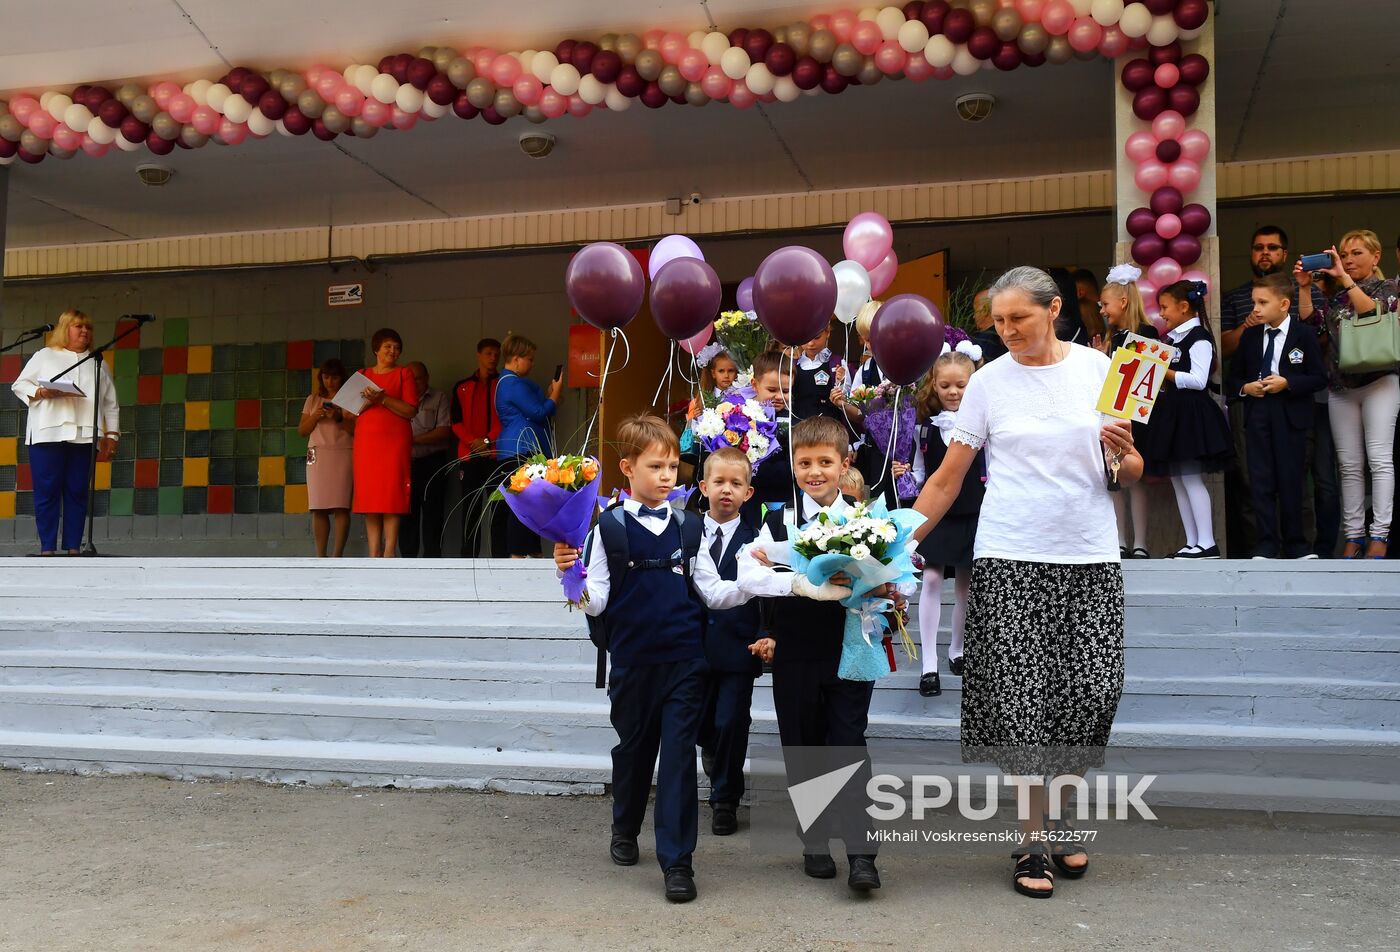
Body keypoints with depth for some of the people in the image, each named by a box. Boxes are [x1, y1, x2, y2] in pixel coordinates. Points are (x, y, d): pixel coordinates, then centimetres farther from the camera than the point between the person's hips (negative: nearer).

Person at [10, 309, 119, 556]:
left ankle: (73, 548, 2)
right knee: (47, 492, -4)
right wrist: (39, 392, -11)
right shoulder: (44, 356, 13)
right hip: (47, 434, -2)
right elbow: (19, 385, 10)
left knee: (77, 492, -1)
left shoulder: (98, 364, 20)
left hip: (84, 436, 2)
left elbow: (110, 403, 17)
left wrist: (111, 434, 8)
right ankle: (47, 548, -2)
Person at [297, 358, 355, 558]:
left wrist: (339, 419, -15)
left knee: (340, 507, -11)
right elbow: (302, 431, 14)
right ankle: (320, 557, -5)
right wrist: (315, 417, -3)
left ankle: (337, 557, -12)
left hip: (343, 455, -3)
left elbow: (357, 430, 0)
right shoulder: (313, 400, 18)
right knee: (318, 508, -5)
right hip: (317, 456, 3)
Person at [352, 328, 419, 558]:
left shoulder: (404, 374, 7)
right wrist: (367, 402, -5)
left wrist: (383, 399, -14)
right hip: (366, 441, 3)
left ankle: (389, 552, -8)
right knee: (369, 495, -1)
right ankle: (374, 553, 1)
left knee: (392, 494, -8)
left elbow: (411, 410, -3)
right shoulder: (362, 375, 17)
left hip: (395, 441, -3)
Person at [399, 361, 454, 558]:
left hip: (432, 463, -4)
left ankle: (431, 557, -5)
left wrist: (413, 440, -10)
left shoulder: (440, 398, 6)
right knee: (407, 514, 2)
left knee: (432, 513, -6)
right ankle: (408, 558, 5)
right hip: (406, 463, 4)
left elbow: (444, 431, -6)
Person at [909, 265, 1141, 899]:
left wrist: (1121, 456, -14)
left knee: (1092, 693, -2)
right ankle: (1033, 838, 10)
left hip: (1090, 559, 1)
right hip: (1010, 560, -1)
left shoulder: (1098, 368, 5)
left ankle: (1062, 815, 22)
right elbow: (948, 478, 4)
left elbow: (1132, 475, 9)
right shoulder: (989, 381, 3)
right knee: (1021, 696, -4)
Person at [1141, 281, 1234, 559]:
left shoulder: (1198, 338, -10)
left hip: (1191, 413, -9)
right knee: (1178, 479, 8)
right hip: (1171, 412, 9)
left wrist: (1164, 372, -15)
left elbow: (1198, 380, -17)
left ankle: (1207, 543, -7)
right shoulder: (1171, 338, 16)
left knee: (1191, 476, -10)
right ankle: (1191, 542, 12)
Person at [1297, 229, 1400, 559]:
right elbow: (1308, 323, 4)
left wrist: (1345, 278, -16)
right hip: (1341, 386, 4)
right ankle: (1354, 535, 5)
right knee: (1349, 464, 3)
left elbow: (1372, 312, -16)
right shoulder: (1335, 295, 16)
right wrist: (1305, 287, -2)